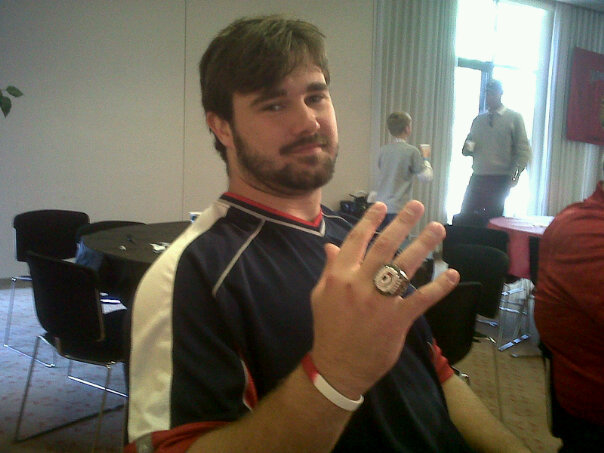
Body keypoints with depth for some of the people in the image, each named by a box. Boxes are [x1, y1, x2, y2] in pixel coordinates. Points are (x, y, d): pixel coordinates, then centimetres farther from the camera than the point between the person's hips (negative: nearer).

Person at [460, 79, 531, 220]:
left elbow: (523, 150, -3)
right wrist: (468, 148, -2)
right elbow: (466, 151, 23)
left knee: (492, 219, -5)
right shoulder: (478, 120, 17)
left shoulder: (514, 118, 3)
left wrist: (515, 173, -18)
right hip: (477, 177, 5)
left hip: (500, 180, -5)